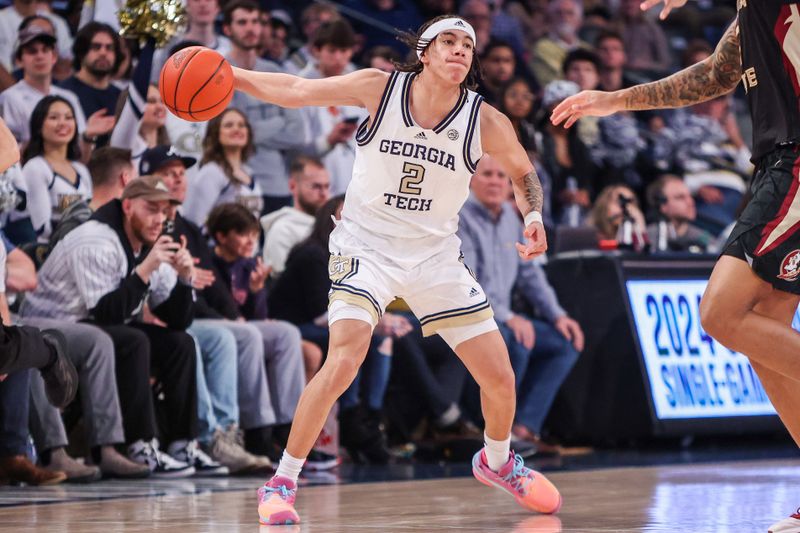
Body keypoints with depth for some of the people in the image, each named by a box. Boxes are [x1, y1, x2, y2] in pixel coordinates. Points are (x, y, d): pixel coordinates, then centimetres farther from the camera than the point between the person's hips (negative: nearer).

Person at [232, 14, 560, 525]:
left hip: (435, 254, 3)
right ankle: (281, 483, -13)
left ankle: (497, 462, 37)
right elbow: (295, 91, -9)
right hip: (367, 247, -3)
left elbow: (523, 171, 10)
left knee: (500, 378, 5)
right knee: (342, 364, -25)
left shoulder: (486, 122, -9)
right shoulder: (380, 88, -12)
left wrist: (534, 216, -8)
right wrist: (228, 74, -21)